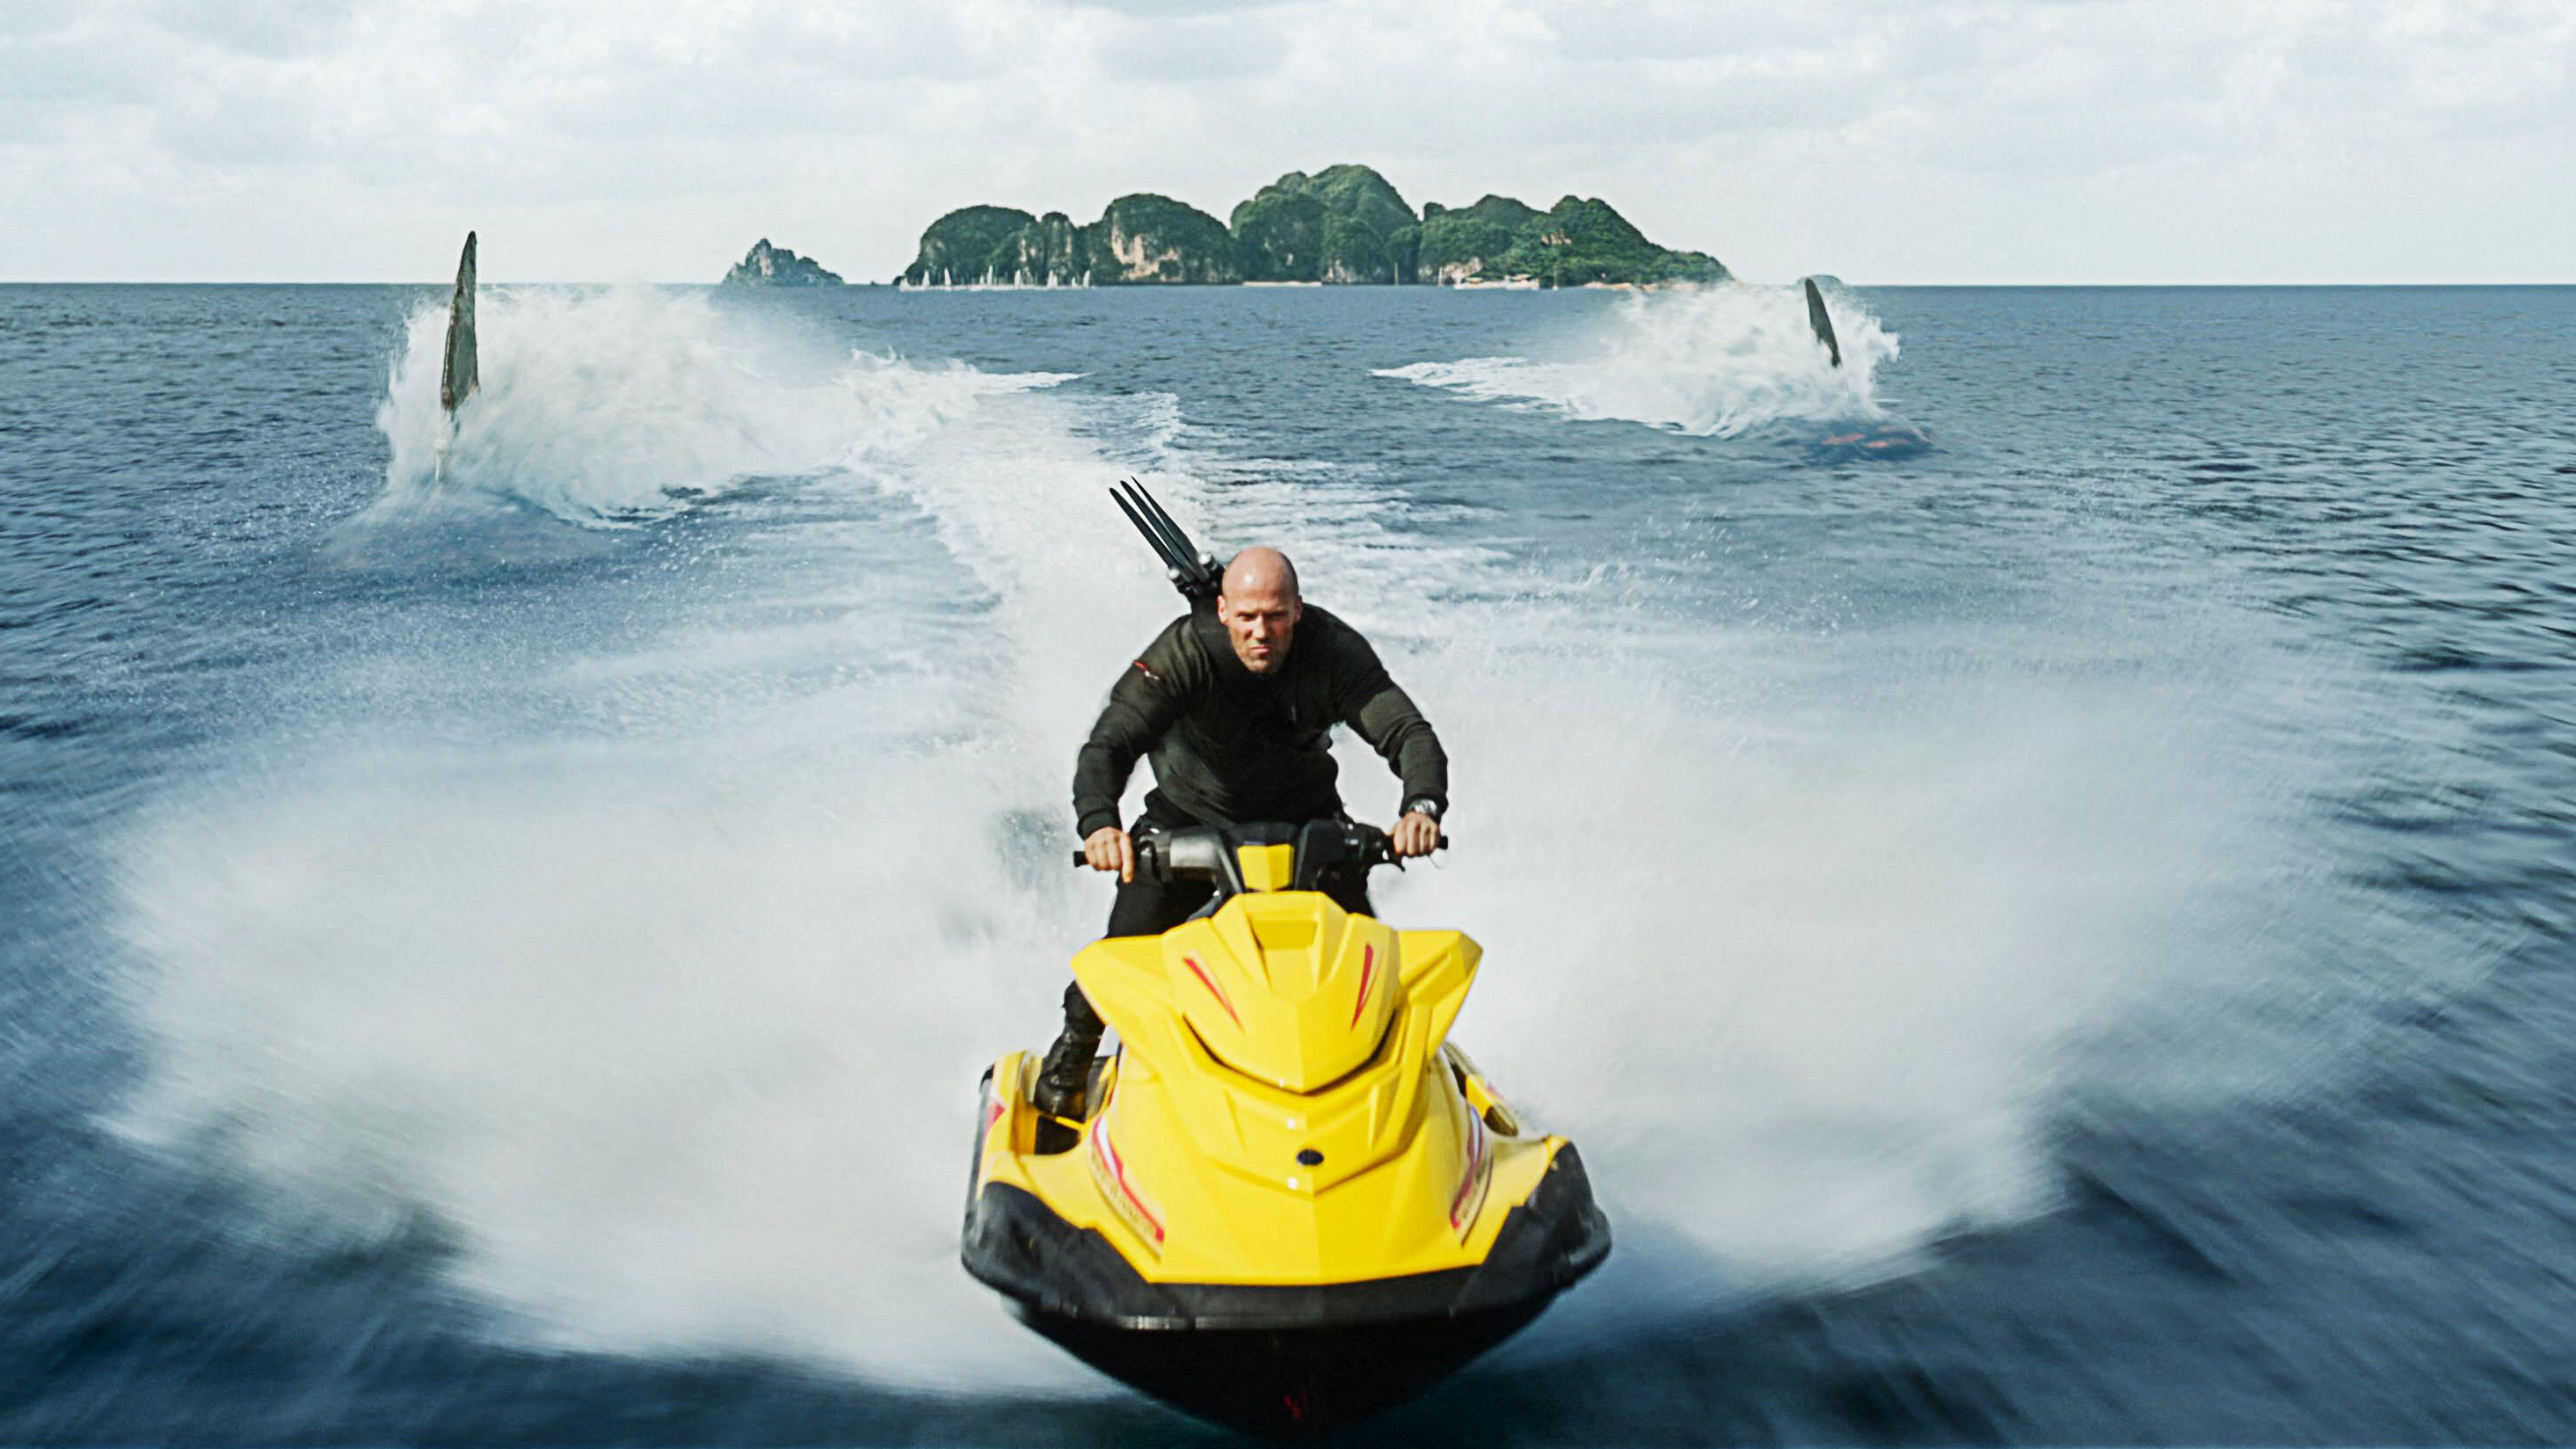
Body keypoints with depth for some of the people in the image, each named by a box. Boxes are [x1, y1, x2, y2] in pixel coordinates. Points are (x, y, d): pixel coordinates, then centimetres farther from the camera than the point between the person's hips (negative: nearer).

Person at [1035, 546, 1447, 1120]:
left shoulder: (1335, 651, -26)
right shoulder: (1184, 652, -30)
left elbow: (1409, 731, -31)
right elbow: (1109, 743, -38)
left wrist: (1423, 806, -53)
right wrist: (1098, 822, -58)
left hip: (1303, 813, 2)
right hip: (1191, 813, -1)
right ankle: (1073, 1047, 23)